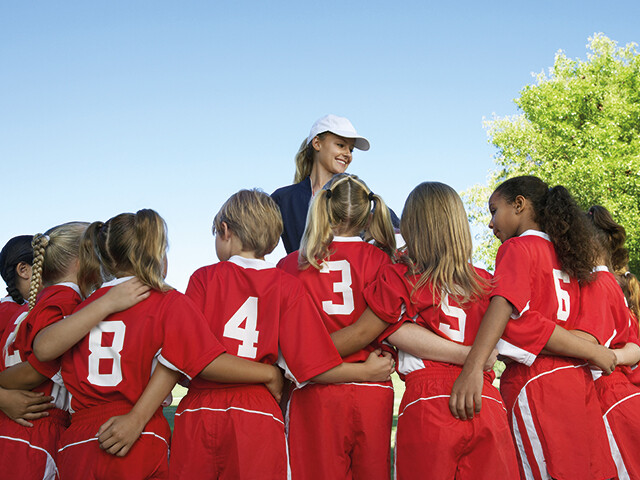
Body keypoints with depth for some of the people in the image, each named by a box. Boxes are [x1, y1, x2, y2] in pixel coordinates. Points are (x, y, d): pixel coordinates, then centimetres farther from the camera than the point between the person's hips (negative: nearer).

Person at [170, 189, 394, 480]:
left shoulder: (204, 277, 2)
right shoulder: (287, 287, 2)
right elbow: (311, 365, -3)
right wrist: (366, 371, 11)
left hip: (198, 412, 0)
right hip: (257, 417, 0)